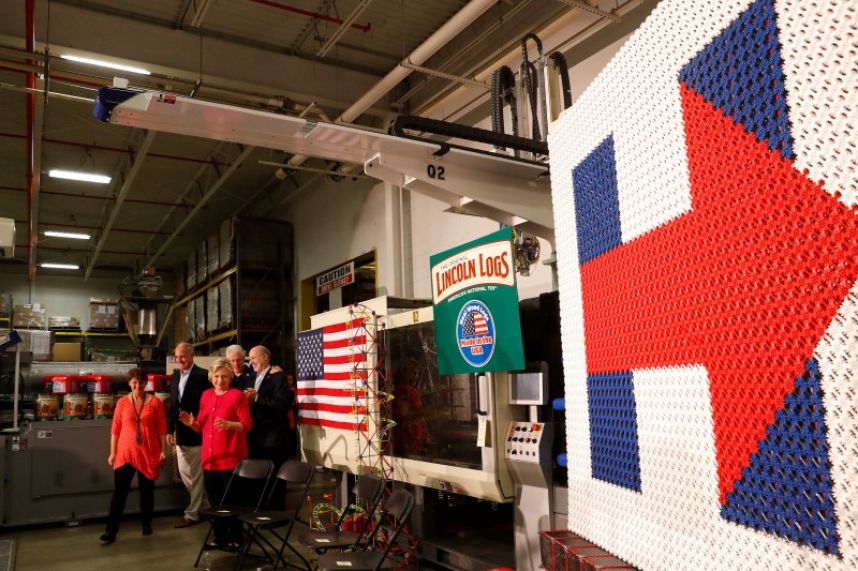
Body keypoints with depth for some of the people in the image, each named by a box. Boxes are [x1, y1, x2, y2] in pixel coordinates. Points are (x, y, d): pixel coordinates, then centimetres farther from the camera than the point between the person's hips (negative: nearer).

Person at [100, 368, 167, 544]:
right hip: (125, 453, 0)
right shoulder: (122, 402, 1)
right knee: (119, 492, -1)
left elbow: (162, 428, -1)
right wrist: (112, 452, 2)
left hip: (149, 453, 0)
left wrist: (163, 450, -3)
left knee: (147, 490, 11)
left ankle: (147, 524, 27)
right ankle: (111, 530, 5)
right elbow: (115, 429, 3)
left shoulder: (155, 402, -2)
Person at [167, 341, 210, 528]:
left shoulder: (202, 375, -12)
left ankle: (192, 514, 14)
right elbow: (172, 404, 13)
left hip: (196, 433, -8)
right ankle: (205, 504, 30)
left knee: (196, 475, 3)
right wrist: (170, 429, 9)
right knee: (184, 473, 15)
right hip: (180, 434, 8)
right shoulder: (176, 375, 11)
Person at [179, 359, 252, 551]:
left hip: (230, 458, -6)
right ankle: (220, 537, 24)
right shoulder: (206, 395, 12)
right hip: (209, 458, 6)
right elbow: (202, 427, 16)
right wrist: (192, 423, -5)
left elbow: (247, 424, -12)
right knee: (215, 501, 12)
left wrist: (229, 424, -29)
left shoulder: (237, 395, -6)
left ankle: (235, 539, 11)